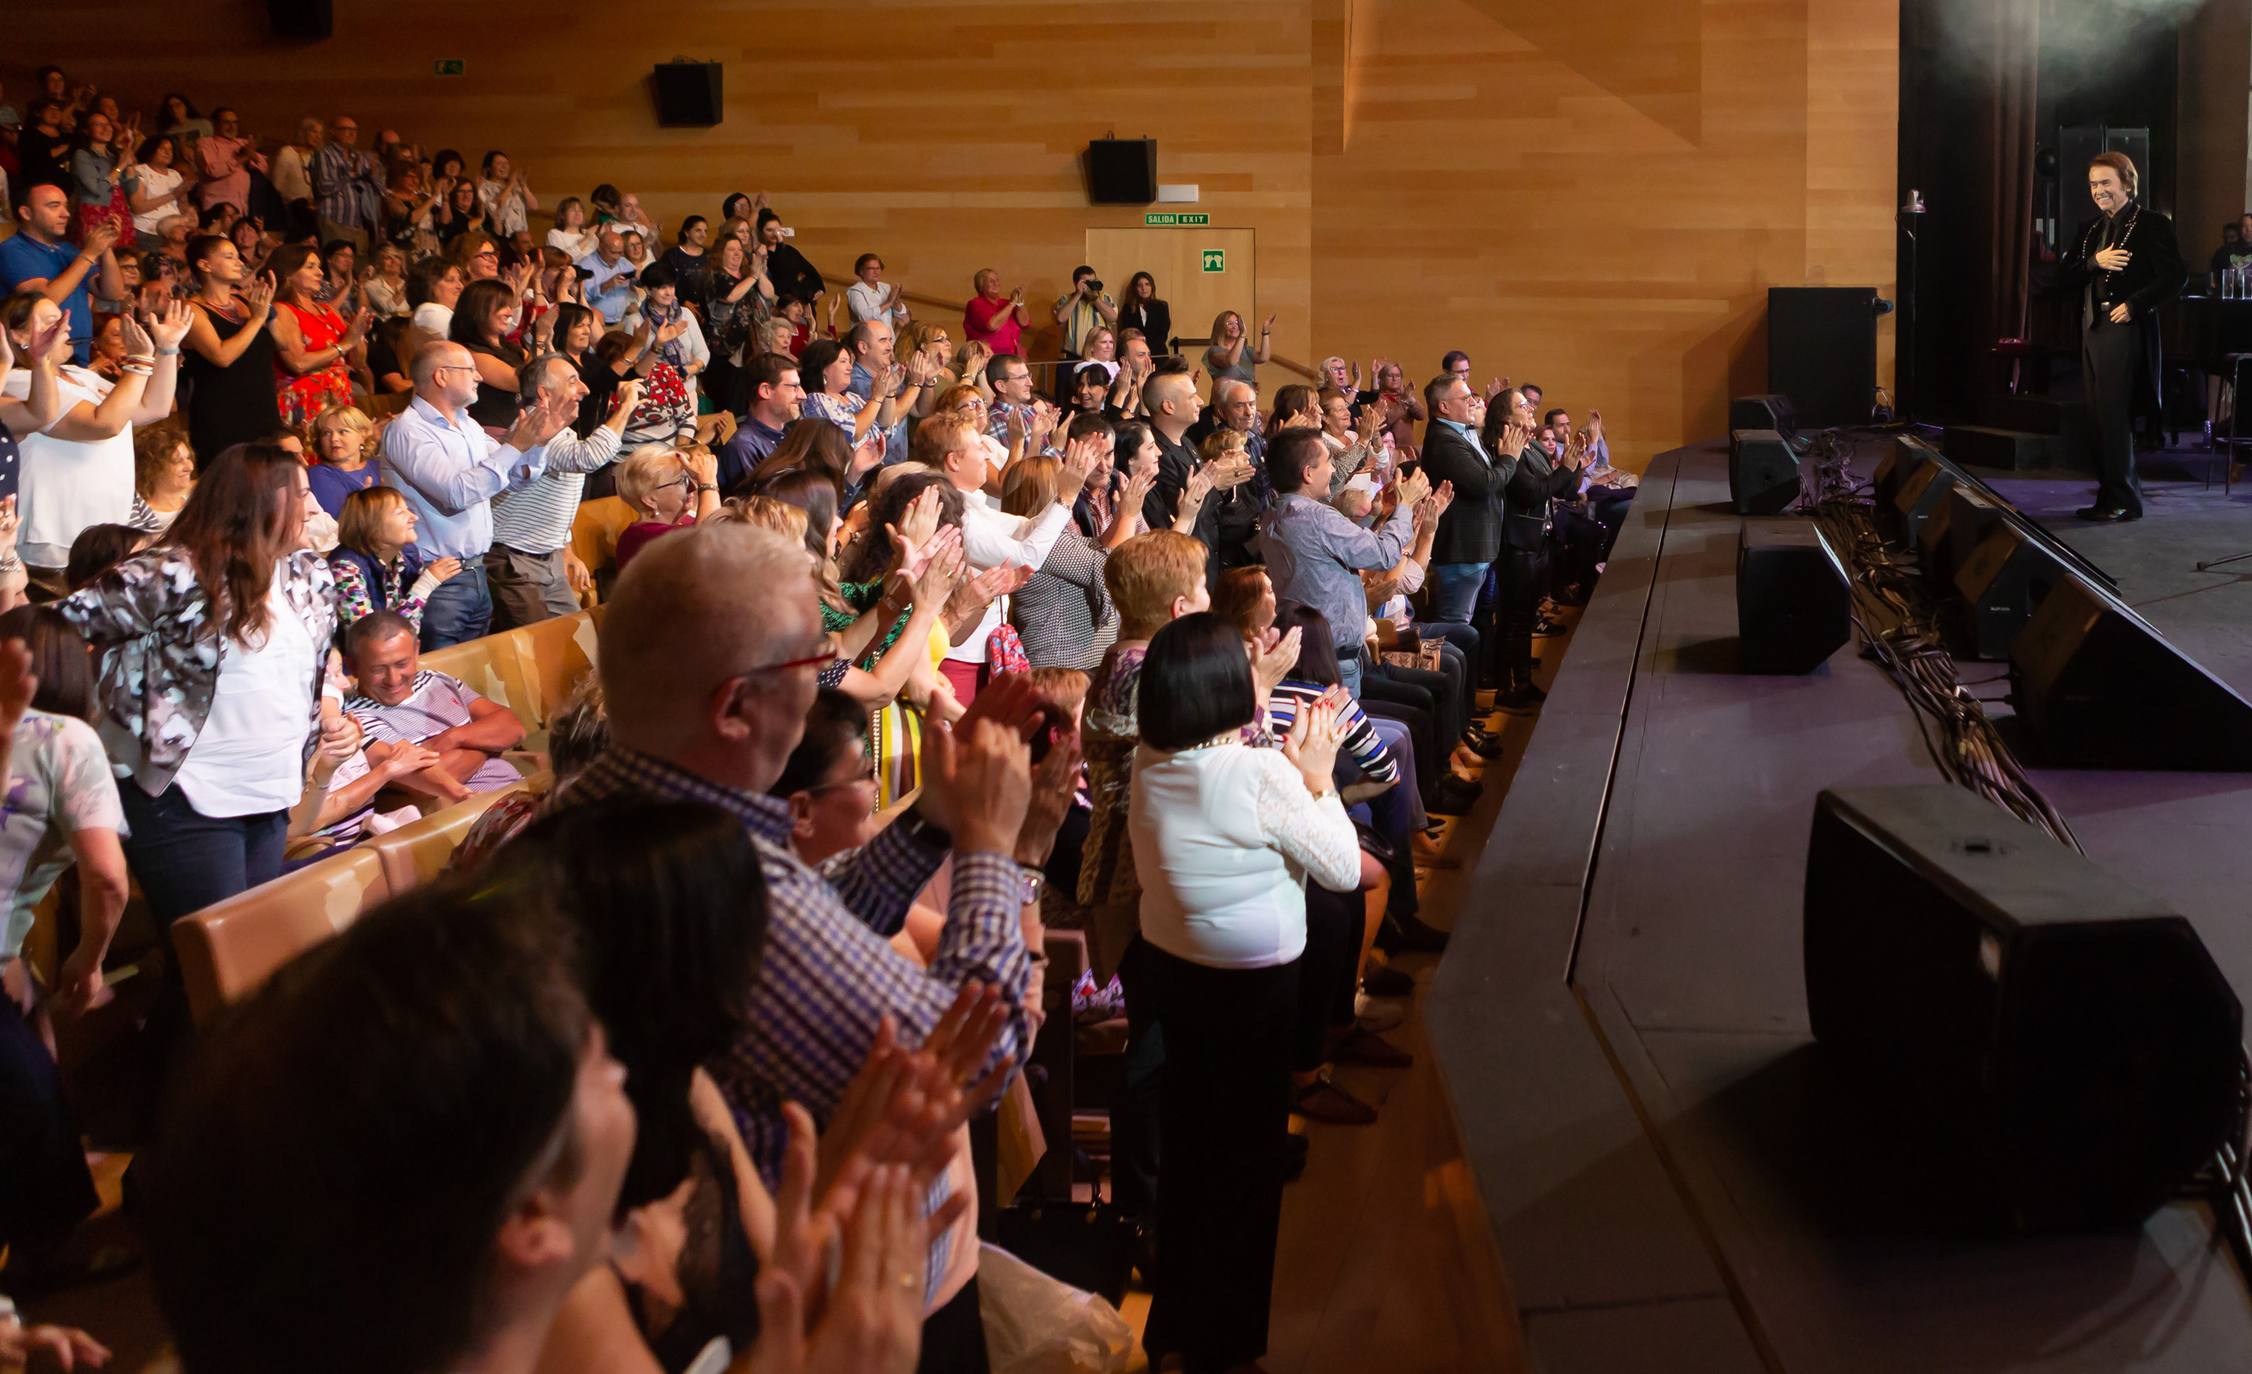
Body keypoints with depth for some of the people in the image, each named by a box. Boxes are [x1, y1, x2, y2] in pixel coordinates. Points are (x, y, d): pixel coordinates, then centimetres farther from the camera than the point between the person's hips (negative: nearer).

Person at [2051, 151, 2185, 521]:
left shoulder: (2151, 224, -4)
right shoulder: (2091, 229, 18)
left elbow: (2175, 276, -11)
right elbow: (2063, 278, 10)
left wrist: (2134, 305, -18)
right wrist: (2094, 262, -7)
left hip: (2125, 332, -8)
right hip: (2092, 332, 8)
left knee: (2113, 417, -10)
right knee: (2103, 418, 10)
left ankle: (2121, 500, -5)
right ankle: (2113, 494, 16)